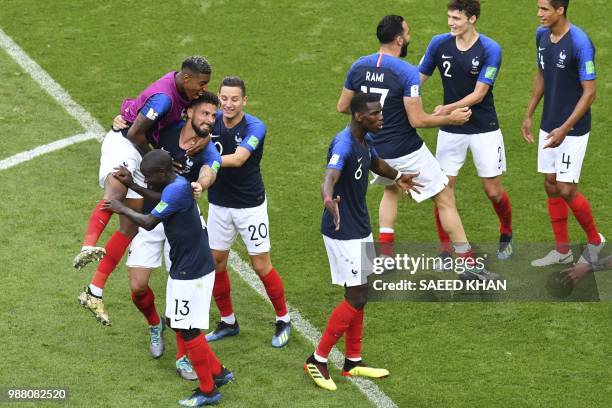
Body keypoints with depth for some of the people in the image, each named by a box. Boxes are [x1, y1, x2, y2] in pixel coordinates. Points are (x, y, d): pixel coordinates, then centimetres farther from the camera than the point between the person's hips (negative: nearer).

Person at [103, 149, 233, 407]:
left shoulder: (177, 189, -22)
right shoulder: (176, 185, 7)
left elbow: (149, 222, -20)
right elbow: (160, 204, 26)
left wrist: (122, 209, -5)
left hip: (191, 271, -10)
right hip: (183, 268, 10)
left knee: (187, 330, -2)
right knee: (175, 323, 17)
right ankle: (217, 373, 26)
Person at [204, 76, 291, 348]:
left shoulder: (255, 127, -20)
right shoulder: (212, 121, -6)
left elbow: (238, 159, -33)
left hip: (250, 205, -4)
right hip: (219, 203, 4)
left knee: (261, 265, 0)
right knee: (216, 262, 7)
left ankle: (283, 319, 19)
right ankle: (227, 321, 25)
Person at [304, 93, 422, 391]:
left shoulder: (366, 139, 4)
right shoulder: (344, 143, -24)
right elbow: (330, 177, -43)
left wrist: (397, 177, 45)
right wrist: (328, 199, -64)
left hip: (360, 229, 9)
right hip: (343, 233, -9)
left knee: (359, 296, 15)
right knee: (356, 299, -7)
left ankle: (353, 362, 25)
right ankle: (318, 360, 3)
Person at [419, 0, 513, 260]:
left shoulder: (490, 50, -15)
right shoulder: (439, 44, -5)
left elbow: (478, 94, -17)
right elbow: (419, 77, 3)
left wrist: (449, 108, -29)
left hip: (484, 129, -2)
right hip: (450, 131, 2)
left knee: (493, 191, 3)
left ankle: (506, 235, 31)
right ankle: (446, 251, 11)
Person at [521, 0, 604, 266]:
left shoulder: (579, 42, -21)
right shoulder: (542, 35, 1)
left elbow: (589, 92, -19)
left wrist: (565, 129, -22)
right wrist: (529, 115, 14)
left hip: (572, 129, -7)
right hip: (548, 126, 7)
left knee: (567, 190, -5)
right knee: (551, 185, 10)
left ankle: (595, 241, 18)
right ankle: (562, 250, 22)